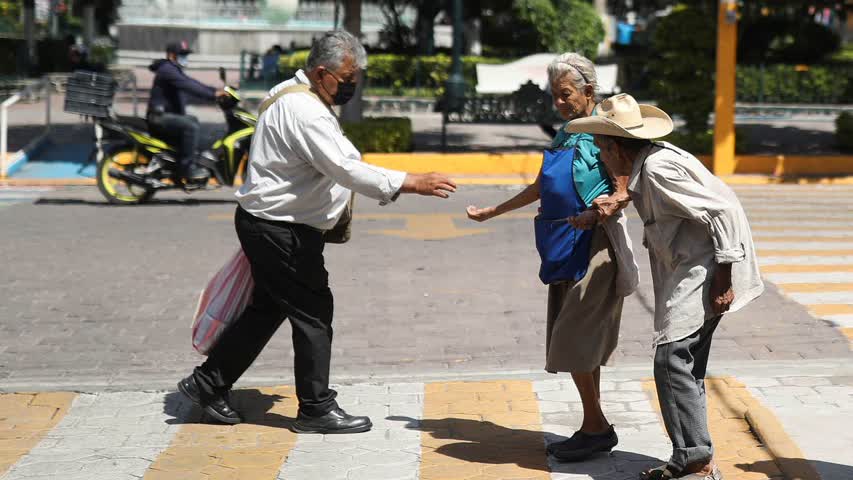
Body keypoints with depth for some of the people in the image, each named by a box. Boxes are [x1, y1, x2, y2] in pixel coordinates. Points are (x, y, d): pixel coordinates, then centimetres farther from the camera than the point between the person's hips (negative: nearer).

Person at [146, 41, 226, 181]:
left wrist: (217, 91, 3)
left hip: (170, 115, 11)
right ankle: (187, 167, -27)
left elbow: (192, 83, 16)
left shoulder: (176, 70, 21)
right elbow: (188, 86, -26)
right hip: (160, 117, -11)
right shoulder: (167, 70, -14)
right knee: (191, 127, -27)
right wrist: (213, 95, -31)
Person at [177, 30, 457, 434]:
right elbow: (345, 169, -29)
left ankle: (207, 383, 26)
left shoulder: (300, 100, 12)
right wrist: (409, 183, -30)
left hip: (271, 225, 11)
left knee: (269, 307, 17)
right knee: (313, 312, -4)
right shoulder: (302, 111, -22)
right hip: (278, 230, -11)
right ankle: (316, 409, 5)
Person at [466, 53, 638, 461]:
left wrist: (597, 211, -28)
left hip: (598, 240, -8)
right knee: (581, 342, 8)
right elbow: (540, 188, 26)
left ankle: (596, 427, -1)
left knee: (574, 338, -10)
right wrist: (491, 212, 30)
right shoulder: (563, 136, 16)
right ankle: (594, 428, 15)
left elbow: (623, 193, -11)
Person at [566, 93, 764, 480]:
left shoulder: (658, 170, -20)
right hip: (690, 272, 11)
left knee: (672, 362, -13)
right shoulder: (648, 163, 11)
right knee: (686, 367, 13)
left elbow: (722, 210, -23)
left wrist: (723, 279, -21)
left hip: (705, 270, -11)